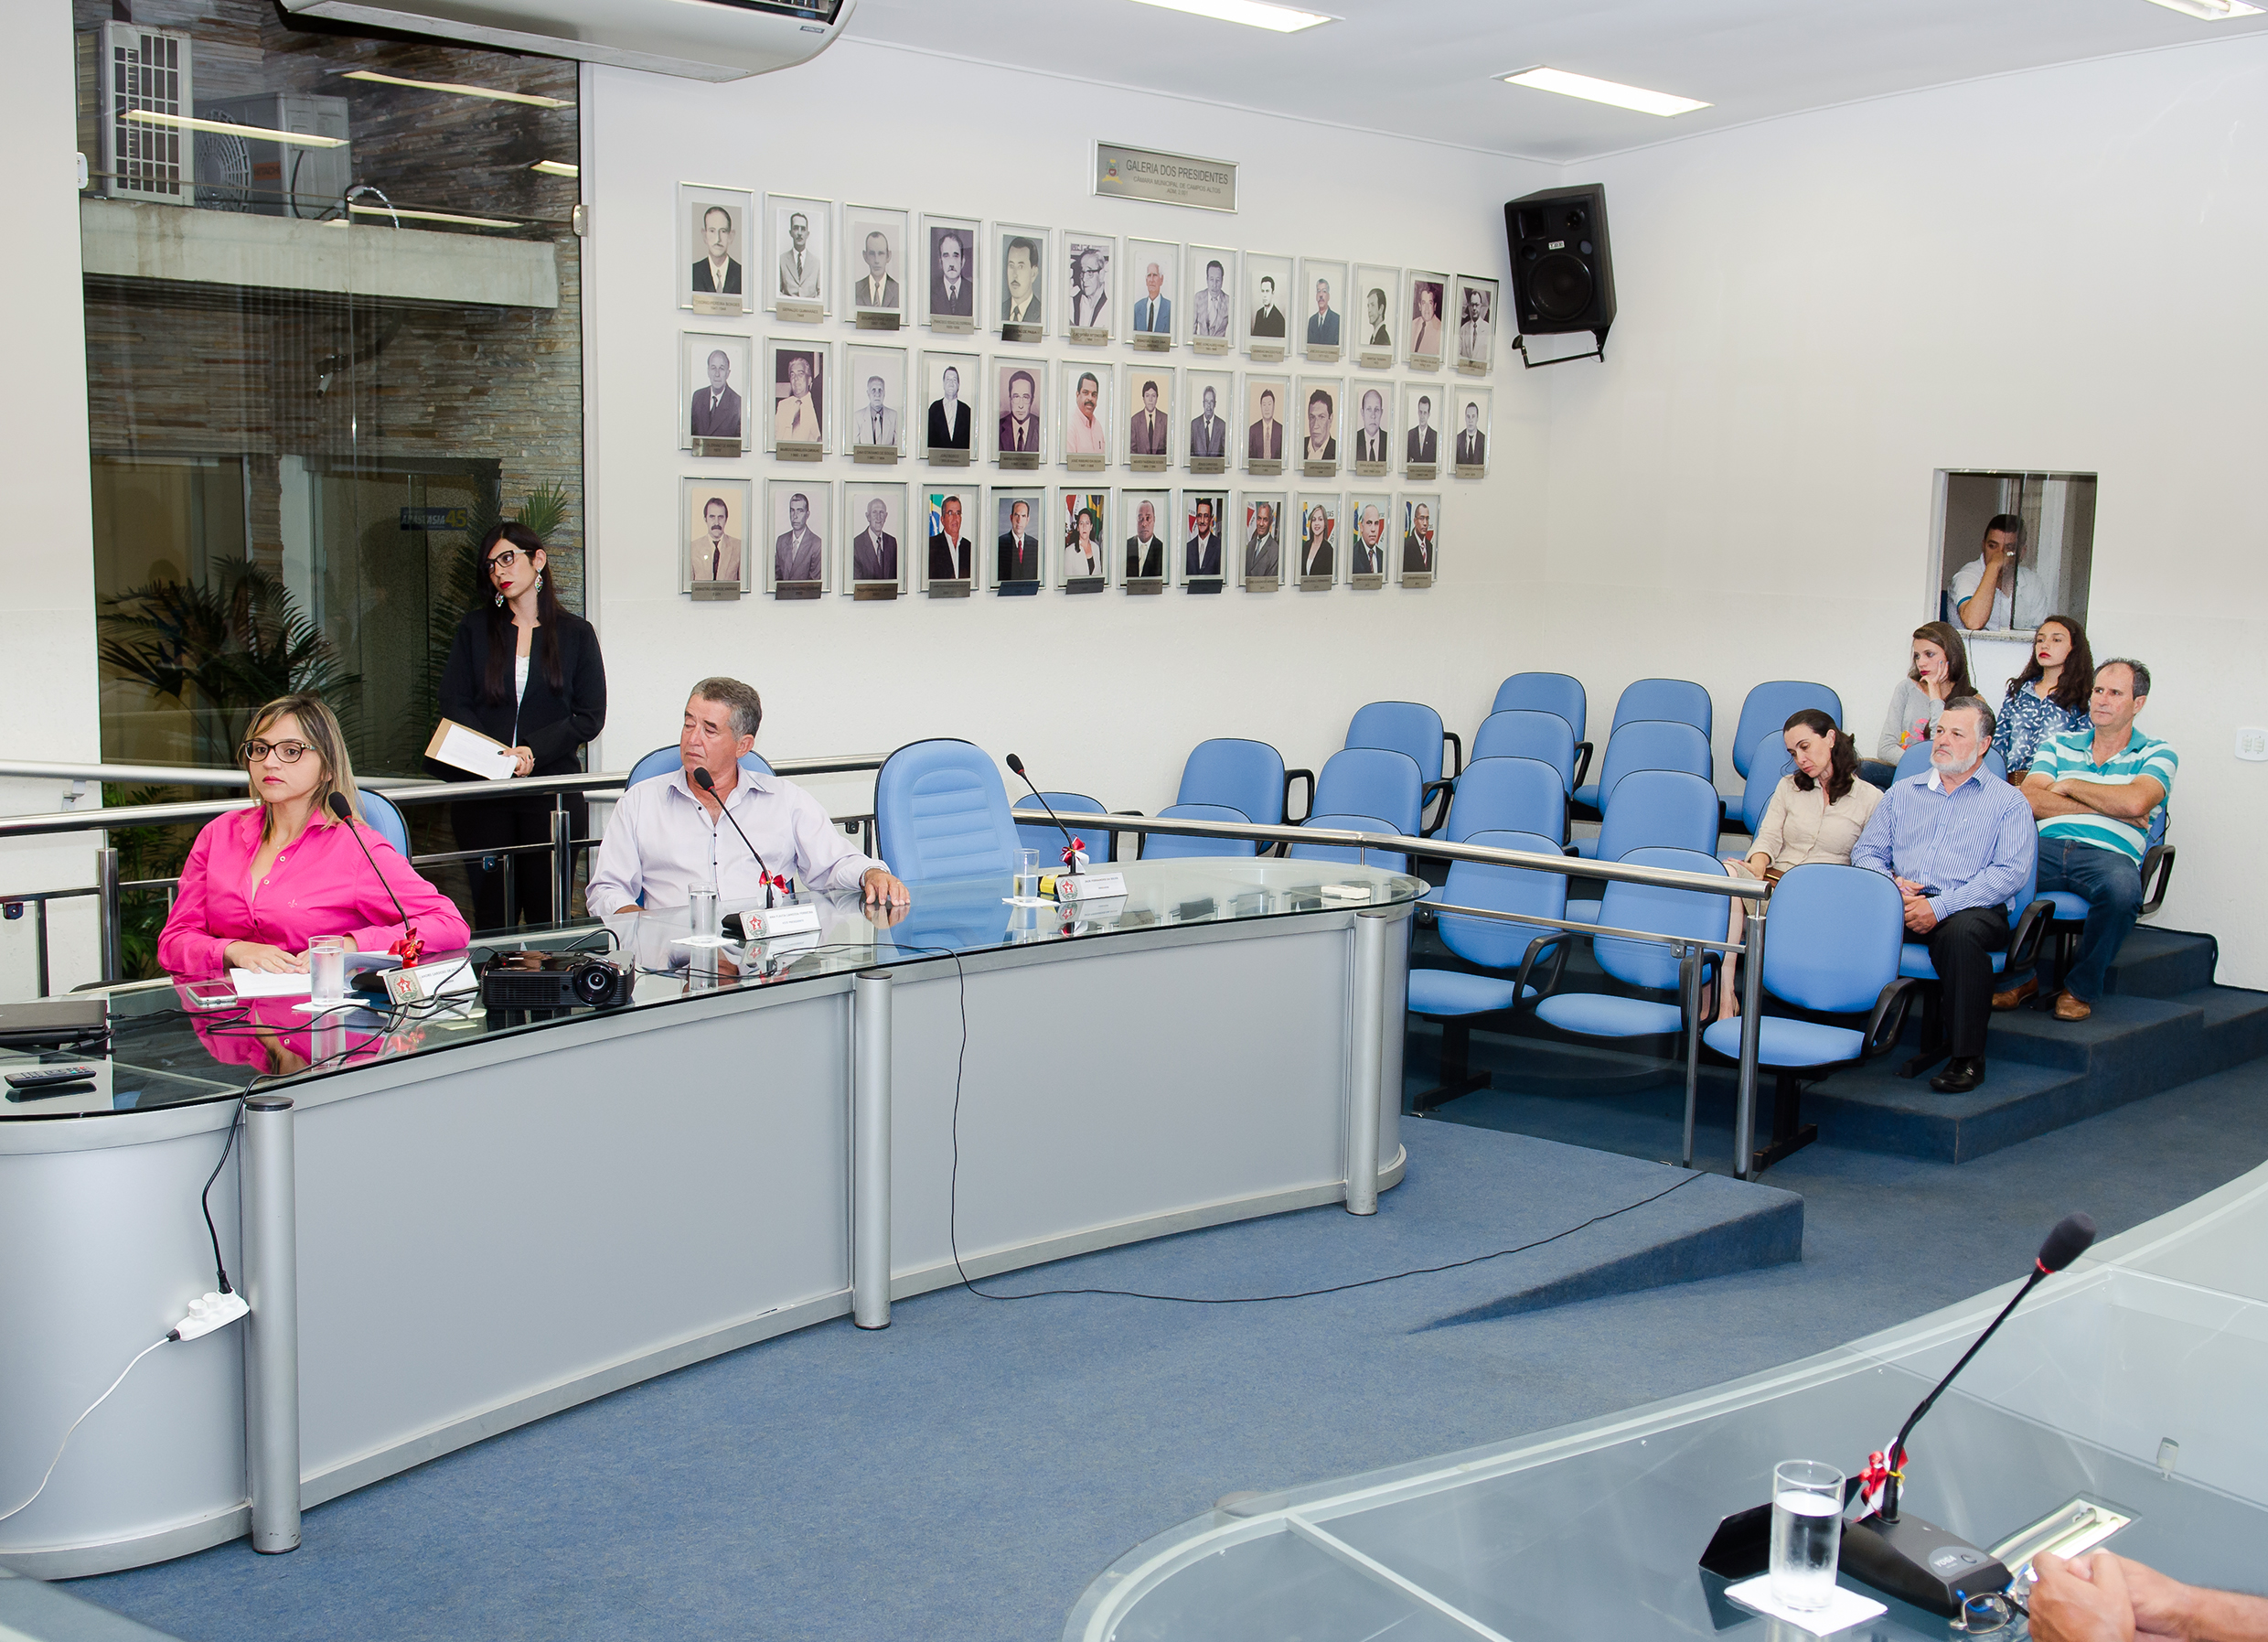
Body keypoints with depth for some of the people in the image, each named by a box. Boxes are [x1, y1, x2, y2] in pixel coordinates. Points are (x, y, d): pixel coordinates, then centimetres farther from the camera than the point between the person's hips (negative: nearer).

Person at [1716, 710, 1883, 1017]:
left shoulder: (1871, 799, 11)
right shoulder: (1788, 787, 24)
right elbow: (1768, 837, 10)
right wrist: (1756, 868, -11)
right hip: (1773, 884, 3)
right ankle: (1724, 996, -42)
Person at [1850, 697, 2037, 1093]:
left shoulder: (2008, 802, 11)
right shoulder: (1902, 793, 25)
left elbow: (2010, 872, -3)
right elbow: (1866, 851, 19)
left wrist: (1941, 906, -16)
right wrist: (1888, 883, -6)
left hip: (1971, 908, -3)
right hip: (1899, 906, 3)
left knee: (1960, 932, -39)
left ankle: (1967, 1057, -27)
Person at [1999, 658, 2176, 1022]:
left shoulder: (2155, 755, 15)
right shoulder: (2058, 745, 22)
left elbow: (2134, 803, -7)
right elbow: (2030, 800, 4)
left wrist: (2069, 787, 5)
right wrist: (2110, 808, 0)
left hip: (2109, 853, -2)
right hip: (2047, 846, 2)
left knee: (2122, 886, -40)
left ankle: (2081, 988, -14)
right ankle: (2031, 975, -9)